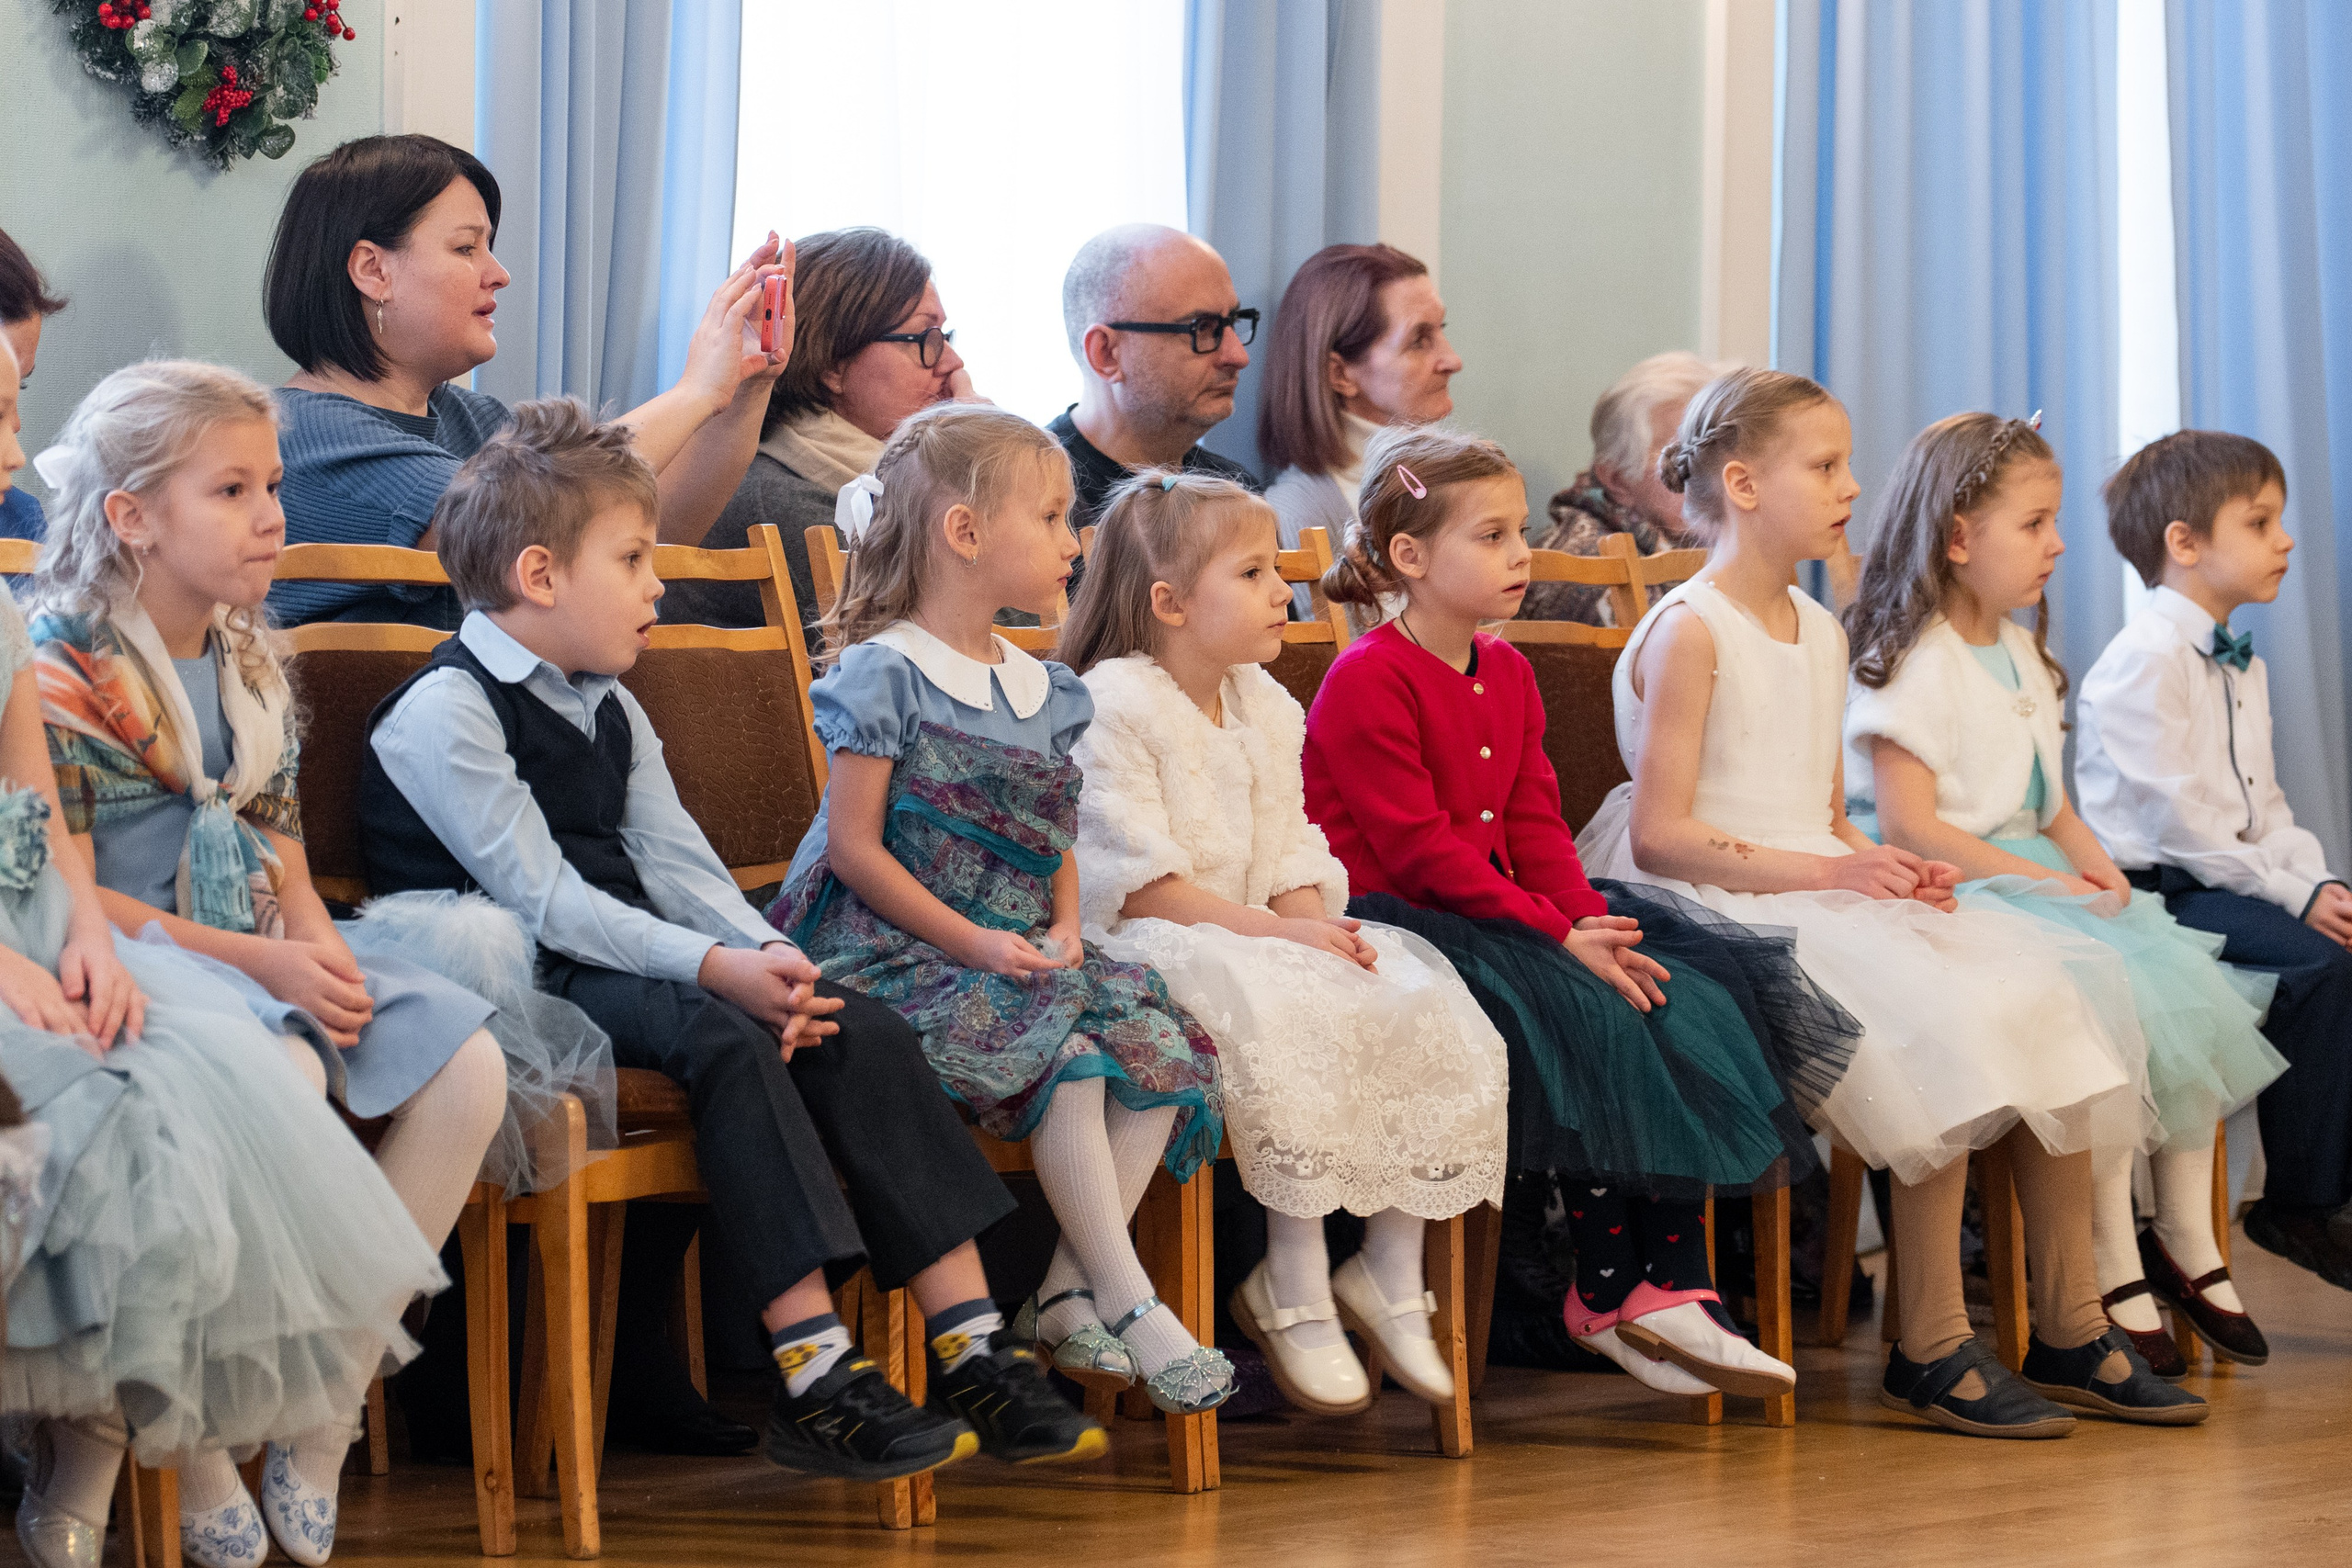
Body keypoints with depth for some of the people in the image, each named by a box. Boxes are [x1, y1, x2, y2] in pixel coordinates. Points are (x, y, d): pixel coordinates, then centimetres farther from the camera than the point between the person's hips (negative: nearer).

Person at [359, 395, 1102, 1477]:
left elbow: (675, 861, 10)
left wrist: (768, 958, -11)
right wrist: (717, 967, -25)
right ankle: (817, 1380, -36)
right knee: (724, 1038, -33)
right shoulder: (445, 710, -10)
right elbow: (545, 899, -18)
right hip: (512, 984, -9)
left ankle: (973, 1352, -12)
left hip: (629, 967, 9)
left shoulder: (606, 708, 20)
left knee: (861, 1031, -9)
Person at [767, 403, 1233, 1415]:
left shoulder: (1046, 692, 17)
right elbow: (854, 848, -10)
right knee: (1063, 1054, -29)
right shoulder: (884, 675, -6)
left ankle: (1069, 1291, -12)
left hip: (1020, 951, 7)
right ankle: (1129, 1303, -22)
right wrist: (972, 942, -16)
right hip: (899, 954, -7)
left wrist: (1062, 930, -2)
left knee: (1159, 1045, -16)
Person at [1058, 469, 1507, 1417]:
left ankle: (1391, 1270, -7)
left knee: (1421, 1014, -15)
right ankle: (1296, 1291, -25)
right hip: (1148, 945, -8)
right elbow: (1143, 882, -16)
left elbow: (1291, 857, 13)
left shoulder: (1267, 708, 16)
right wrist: (1281, 934, -21)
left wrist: (1320, 927, -10)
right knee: (1294, 1025, -35)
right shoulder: (1111, 706, -10)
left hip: (1268, 934, 8)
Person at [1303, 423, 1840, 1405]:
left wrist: (1591, 922, -9)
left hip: (1503, 909, 9)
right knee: (1592, 1021, -27)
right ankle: (1606, 1294, -14)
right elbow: (1421, 849, -18)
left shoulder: (1506, 673, 16)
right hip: (1392, 919, -9)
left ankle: (1673, 1290, -14)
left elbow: (1535, 824, 11)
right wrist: (1558, 937, -21)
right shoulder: (1366, 682, -12)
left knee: (1685, 995, -11)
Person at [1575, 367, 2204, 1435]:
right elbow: (1660, 835, -14)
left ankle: (2071, 1335, -7)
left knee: (2048, 996, -11)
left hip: (1826, 897, 9)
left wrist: (1888, 868, 1)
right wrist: (1824, 870, -20)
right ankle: (1931, 1353, -22)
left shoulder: (1821, 634, 20)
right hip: (1726, 914, -9)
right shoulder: (1688, 632, -8)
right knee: (1941, 1025, -29)